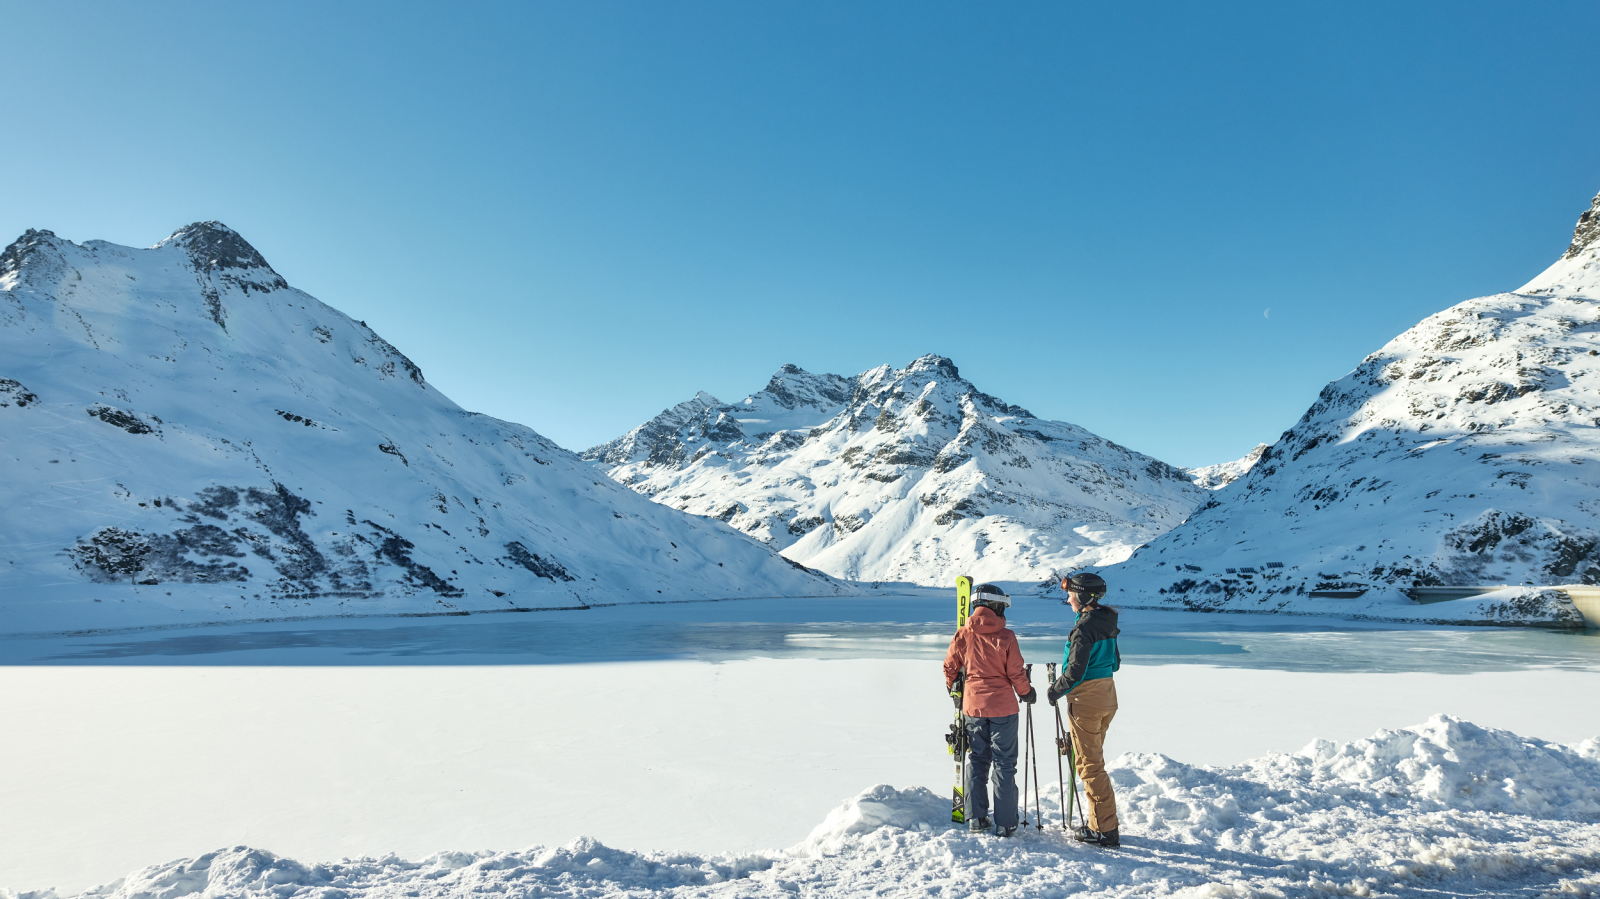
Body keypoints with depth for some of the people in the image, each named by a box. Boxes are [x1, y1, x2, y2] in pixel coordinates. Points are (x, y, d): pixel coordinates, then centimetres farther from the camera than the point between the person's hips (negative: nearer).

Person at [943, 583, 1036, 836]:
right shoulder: (1006, 637, -12)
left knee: (976, 760, 15)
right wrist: (1027, 693, 10)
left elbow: (950, 667, 5)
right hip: (1002, 708, -3)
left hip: (972, 706, 3)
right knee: (1004, 763, 7)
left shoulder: (962, 636, -3)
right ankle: (1005, 822, 11)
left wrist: (953, 688, 25)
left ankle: (976, 818, 15)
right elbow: (1016, 673, -9)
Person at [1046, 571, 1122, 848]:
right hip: (1108, 695, 9)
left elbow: (1075, 672, -21)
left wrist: (1056, 691, -5)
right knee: (1094, 760, 19)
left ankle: (1105, 830, 5)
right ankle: (1101, 822, 27)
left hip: (1086, 700, -9)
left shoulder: (1085, 627, -21)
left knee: (1090, 764, 0)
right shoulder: (1107, 623, 7)